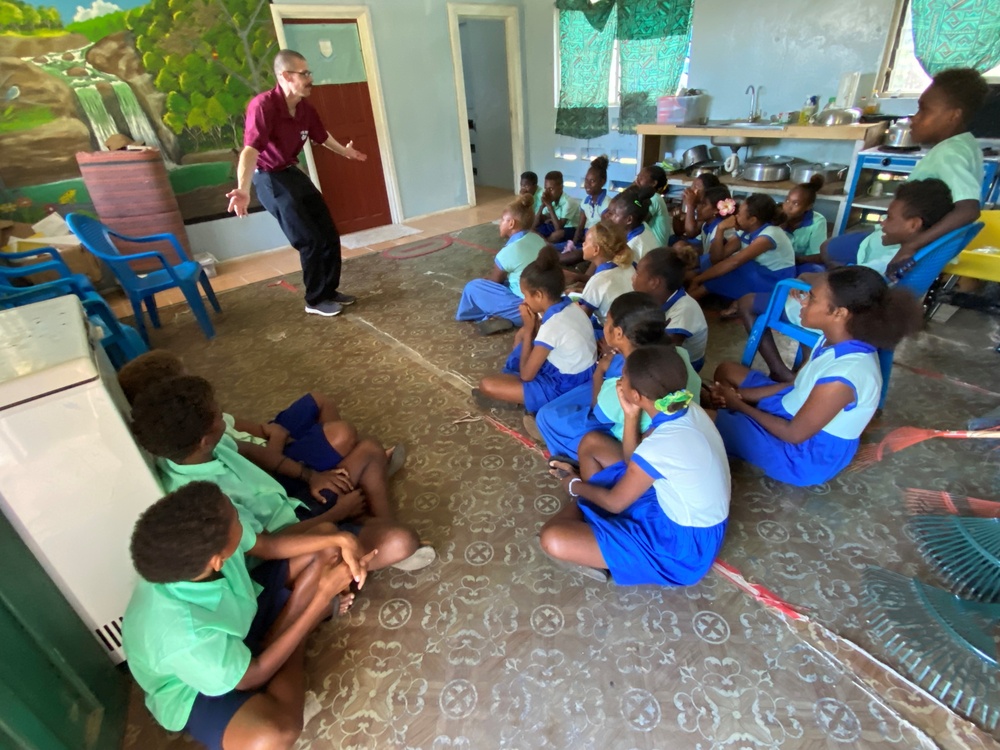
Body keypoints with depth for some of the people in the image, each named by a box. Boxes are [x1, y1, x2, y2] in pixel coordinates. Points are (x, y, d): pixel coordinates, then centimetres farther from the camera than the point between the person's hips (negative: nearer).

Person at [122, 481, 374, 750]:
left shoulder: (200, 542, -28)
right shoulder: (181, 635, -41)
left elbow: (267, 546, -7)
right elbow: (255, 676, -24)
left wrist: (339, 541, -22)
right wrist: (323, 596, -25)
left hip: (238, 614, 6)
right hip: (197, 688, -6)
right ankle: (293, 656, -5)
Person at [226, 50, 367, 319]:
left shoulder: (305, 108, 0)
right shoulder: (263, 105, -24)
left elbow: (322, 137, 21)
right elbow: (250, 150, -36)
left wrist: (345, 151, 39)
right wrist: (243, 190, -52)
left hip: (294, 174, 8)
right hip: (270, 179, -8)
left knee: (330, 235, 7)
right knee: (311, 241, -10)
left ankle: (330, 290, 23)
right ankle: (316, 300, 8)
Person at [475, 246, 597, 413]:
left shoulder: (552, 327, -30)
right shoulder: (570, 306, -4)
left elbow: (526, 375, -19)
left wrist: (529, 329, -15)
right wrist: (534, 324, -7)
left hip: (564, 387, -9)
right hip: (579, 375, 9)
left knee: (487, 385, -13)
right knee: (521, 335, 22)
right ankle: (512, 375, 21)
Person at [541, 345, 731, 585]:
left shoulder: (659, 446, -33)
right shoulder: (688, 409, -8)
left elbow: (615, 502, -15)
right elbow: (633, 461, 5)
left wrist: (575, 486, 3)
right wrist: (631, 414, -8)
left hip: (682, 541, -8)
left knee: (553, 538, -24)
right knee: (591, 443, 11)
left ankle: (581, 512, 7)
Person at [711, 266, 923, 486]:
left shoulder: (843, 374, -36)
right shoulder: (839, 341, -9)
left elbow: (794, 433, -25)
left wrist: (739, 405, -14)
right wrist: (741, 394, -6)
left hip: (806, 453, -8)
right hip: (796, 411, 9)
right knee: (727, 370, 12)